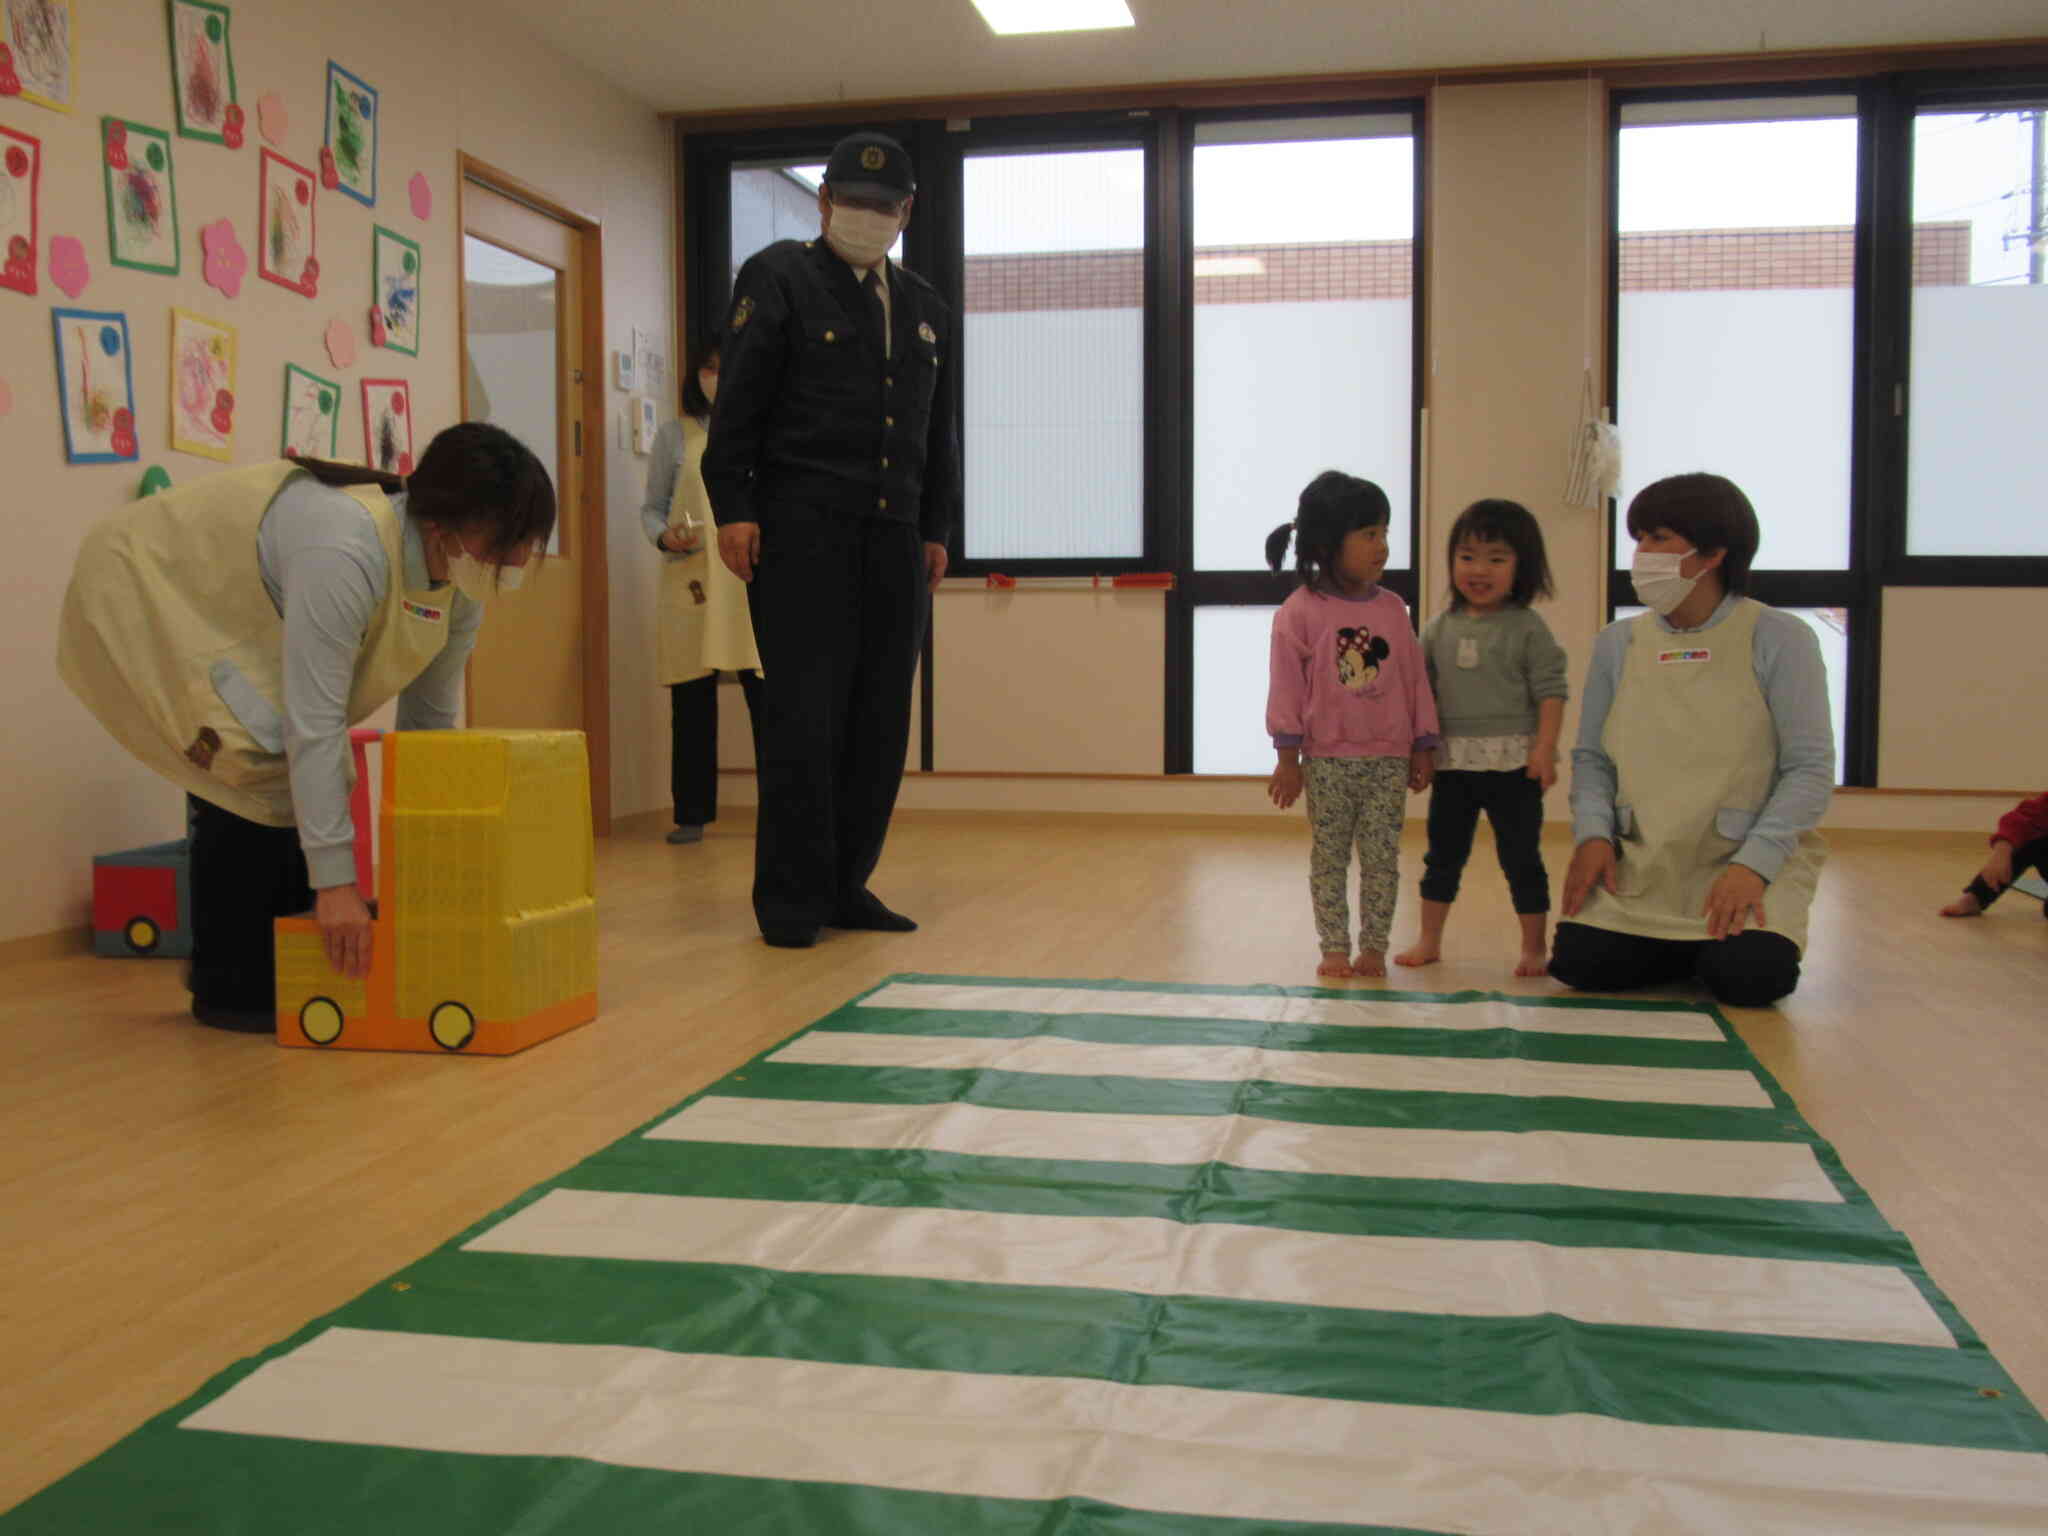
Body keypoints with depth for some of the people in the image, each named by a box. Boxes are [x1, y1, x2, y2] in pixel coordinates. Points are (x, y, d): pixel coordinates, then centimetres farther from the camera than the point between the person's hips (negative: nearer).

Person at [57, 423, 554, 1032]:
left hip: (233, 616, 8)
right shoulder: (347, 553, -40)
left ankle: (289, 971, 15)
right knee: (257, 766, -18)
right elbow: (314, 722, -41)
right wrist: (335, 880, -38)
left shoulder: (461, 578, -15)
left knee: (303, 774, 2)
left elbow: (431, 715, -4)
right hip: (144, 598, -8)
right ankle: (230, 987, -4)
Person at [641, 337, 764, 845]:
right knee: (692, 700, 1)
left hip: (756, 581, 0)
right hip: (691, 583, 1)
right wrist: (664, 536, -8)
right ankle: (691, 813, 10)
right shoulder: (675, 436, 11)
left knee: (768, 695, -5)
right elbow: (651, 507, 12)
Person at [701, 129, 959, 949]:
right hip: (802, 533, -5)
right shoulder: (778, 278, 4)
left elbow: (939, 432, 24)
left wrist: (935, 529, 17)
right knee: (804, 718, -7)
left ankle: (847, 883, 15)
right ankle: (790, 899, 2)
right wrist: (733, 508, -12)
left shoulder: (925, 308, 20)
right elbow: (737, 400, -4)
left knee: (880, 722, 5)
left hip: (894, 539, 6)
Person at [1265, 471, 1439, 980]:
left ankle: (1374, 948, 16)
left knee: (1382, 858, 5)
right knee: (1329, 858, 7)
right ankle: (1335, 949, 15)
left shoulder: (1393, 608, 3)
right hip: (1327, 760, -3)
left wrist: (1423, 747, 7)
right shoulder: (1300, 611, -7)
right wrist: (1287, 757, -7)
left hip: (1388, 757, 3)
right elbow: (1287, 686, -6)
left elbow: (1415, 679, 8)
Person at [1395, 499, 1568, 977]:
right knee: (1442, 853, 12)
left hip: (1512, 762, -4)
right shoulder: (1440, 628, 6)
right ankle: (1429, 940, 23)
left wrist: (1544, 749, -14)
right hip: (1452, 762, 4)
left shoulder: (1528, 628, -5)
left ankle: (1535, 946, 14)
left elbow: (1550, 691, -7)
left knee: (1520, 856, 3)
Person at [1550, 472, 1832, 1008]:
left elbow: (1811, 768, -9)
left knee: (1745, 976, -27)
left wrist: (1753, 864, -20)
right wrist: (1592, 834, -9)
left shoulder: (1779, 640, -6)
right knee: (1579, 962, -16)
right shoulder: (1617, 644, 6)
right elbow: (1591, 758, 10)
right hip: (1640, 863, 3)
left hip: (1749, 859, -3)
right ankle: (1683, 951, 14)